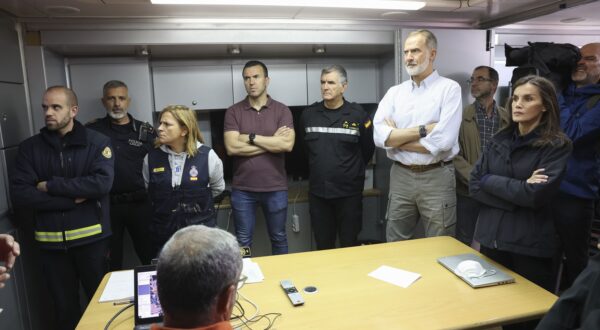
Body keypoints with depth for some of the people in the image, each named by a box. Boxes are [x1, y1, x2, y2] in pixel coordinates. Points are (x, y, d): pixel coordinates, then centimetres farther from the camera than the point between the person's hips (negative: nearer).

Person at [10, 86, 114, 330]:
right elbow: (19, 196, -6)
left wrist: (50, 186, -14)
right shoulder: (30, 147, 3)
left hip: (91, 238, -2)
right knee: (64, 307, 16)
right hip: (51, 241, 2)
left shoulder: (97, 142, -4)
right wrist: (72, 199, -14)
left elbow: (102, 183, -18)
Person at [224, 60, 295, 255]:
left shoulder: (282, 111, 0)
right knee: (243, 241, 12)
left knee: (279, 238, 16)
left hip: (275, 188, 0)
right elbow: (232, 147, -13)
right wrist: (272, 141, -12)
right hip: (242, 189, 0)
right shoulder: (233, 112, 0)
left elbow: (287, 144, -15)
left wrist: (251, 137, -14)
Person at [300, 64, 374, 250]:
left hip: (349, 192, -2)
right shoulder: (308, 115, 3)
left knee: (350, 246, 10)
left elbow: (368, 150, 4)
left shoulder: (358, 115, -6)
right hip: (318, 192, 3)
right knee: (323, 247, 13)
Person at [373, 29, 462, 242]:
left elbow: (442, 141, -18)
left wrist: (397, 138, -8)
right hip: (400, 176, 4)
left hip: (436, 177, -3)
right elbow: (379, 136, -7)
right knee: (395, 247, 15)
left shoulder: (449, 88, -5)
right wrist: (423, 129, -14)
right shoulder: (394, 92, 7)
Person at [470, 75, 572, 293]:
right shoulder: (499, 140, 6)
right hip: (491, 238, 4)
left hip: (530, 246, -4)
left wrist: (490, 180, -10)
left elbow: (536, 195, -19)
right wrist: (519, 190, -13)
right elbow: (474, 186, -1)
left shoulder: (557, 146, -7)